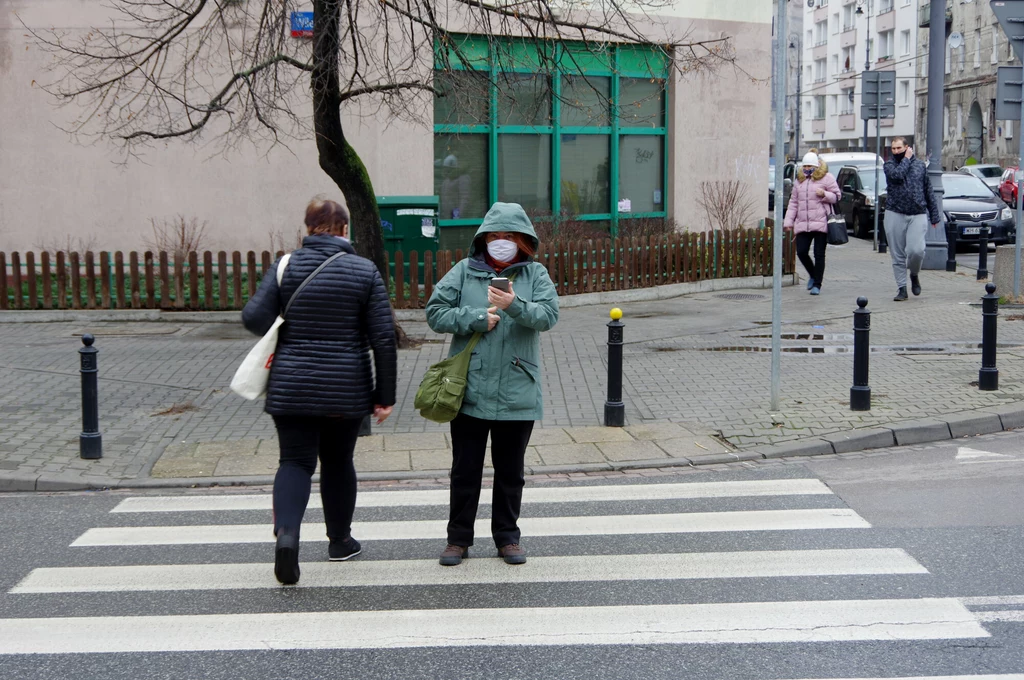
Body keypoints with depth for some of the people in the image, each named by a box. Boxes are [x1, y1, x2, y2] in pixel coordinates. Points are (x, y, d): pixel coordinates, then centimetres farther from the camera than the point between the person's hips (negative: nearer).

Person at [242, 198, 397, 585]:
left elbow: (254, 317, -11)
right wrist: (385, 396, 0)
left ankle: (286, 532, -20)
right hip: (347, 389, 0)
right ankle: (340, 541, 29)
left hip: (291, 388, 0)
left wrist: (284, 338, 11)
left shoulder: (285, 267, -2)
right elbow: (384, 338, -6)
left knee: (296, 462, 4)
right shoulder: (365, 272, -3)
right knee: (338, 462, 17)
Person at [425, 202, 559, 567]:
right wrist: (476, 319, -12)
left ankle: (507, 536, 24)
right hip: (469, 392, 0)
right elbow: (435, 312, -1)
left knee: (510, 471, 11)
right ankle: (459, 537, 18)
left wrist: (515, 305, -29)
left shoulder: (535, 274, 3)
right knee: (465, 469, 8)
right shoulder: (464, 272, 3)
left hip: (517, 395, 0)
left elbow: (548, 315, -11)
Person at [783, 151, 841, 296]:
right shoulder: (799, 180, 17)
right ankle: (813, 275, 25)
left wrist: (824, 194, -16)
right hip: (802, 224, 5)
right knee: (801, 252, -1)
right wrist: (788, 221, 12)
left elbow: (837, 196, 3)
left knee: (819, 254, -2)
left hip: (821, 223, -5)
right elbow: (793, 202, 18)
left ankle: (817, 284, 5)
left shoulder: (826, 178, 2)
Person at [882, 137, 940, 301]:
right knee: (898, 255, 2)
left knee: (916, 250, -15)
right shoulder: (889, 164, 5)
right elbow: (897, 174, -19)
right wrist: (906, 159, -5)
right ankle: (902, 288, 11)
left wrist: (934, 216, 12)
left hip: (918, 215, 0)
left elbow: (929, 192, 14)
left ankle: (914, 275, 14)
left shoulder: (920, 165, 11)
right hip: (895, 215, 0)